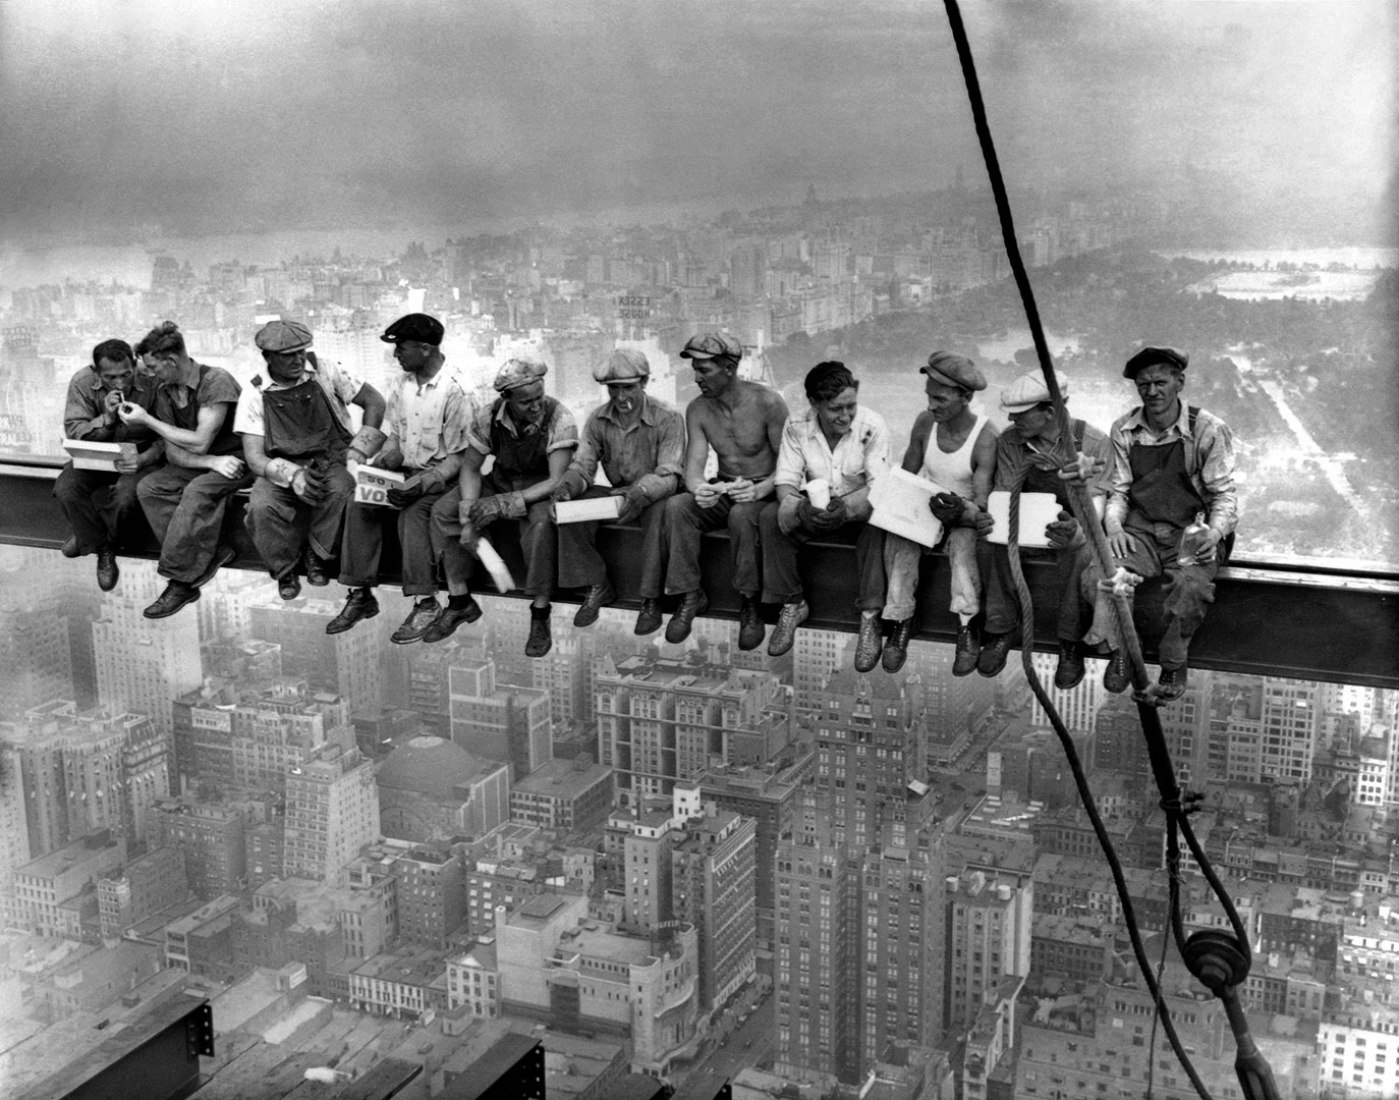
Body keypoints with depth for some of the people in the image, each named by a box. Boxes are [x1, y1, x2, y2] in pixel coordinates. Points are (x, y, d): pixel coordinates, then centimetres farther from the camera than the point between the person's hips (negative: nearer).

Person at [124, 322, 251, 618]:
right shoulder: (164, 391, 3)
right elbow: (173, 453, -1)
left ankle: (180, 582, -26)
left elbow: (199, 443, -22)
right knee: (148, 487, -15)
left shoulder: (216, 380, -19)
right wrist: (212, 461, -21)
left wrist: (147, 420, -16)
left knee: (197, 491, -33)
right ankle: (212, 554, -20)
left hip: (238, 459, -7)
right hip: (201, 463, 7)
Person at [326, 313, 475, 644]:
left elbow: (459, 457, -15)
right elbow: (394, 435, 15)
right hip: (405, 470, 7)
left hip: (441, 477, -7)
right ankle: (361, 595, -12)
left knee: (413, 512, -33)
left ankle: (426, 603, -26)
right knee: (358, 505, -16)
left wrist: (421, 482, -27)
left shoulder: (455, 392, -16)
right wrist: (385, 457, -8)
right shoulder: (402, 383, 6)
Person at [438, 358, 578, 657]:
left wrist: (507, 503, -36)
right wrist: (468, 519, -19)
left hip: (541, 488, -4)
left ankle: (540, 616, -28)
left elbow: (557, 481, -27)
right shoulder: (487, 417, -13)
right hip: (500, 480, 4)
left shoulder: (559, 419, -25)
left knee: (541, 522, -39)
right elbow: (470, 468, -4)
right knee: (443, 512, -16)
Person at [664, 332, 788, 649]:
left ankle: (749, 604, -22)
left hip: (763, 491, -4)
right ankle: (690, 596, -15)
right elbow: (693, 467, -8)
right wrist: (699, 489, -34)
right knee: (676, 506, -25)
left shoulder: (767, 403, -16)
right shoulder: (698, 410, -2)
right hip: (722, 491, 4)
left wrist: (759, 490, -35)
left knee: (741, 514, -38)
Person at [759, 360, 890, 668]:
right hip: (814, 509, 3)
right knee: (770, 517, -25)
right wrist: (800, 507, -39)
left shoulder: (872, 426, -19)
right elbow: (785, 481, -14)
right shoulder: (797, 427, -12)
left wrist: (846, 508, -44)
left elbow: (879, 486, -23)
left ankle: (870, 618, -29)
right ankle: (792, 605, -10)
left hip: (859, 508, -2)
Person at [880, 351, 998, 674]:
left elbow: (982, 507, -22)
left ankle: (967, 629, -31)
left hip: (965, 514, -4)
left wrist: (961, 512, -44)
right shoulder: (925, 422, -6)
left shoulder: (985, 437, -20)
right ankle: (901, 621, -21)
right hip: (926, 506, 4)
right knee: (898, 537, -28)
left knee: (964, 541, -37)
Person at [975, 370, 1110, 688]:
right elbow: (1002, 494, -3)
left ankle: (1071, 644, -22)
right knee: (999, 545, -31)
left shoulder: (1093, 443, -16)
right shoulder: (1010, 441, -6)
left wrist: (1075, 530, -46)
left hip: (1075, 528, -3)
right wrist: (987, 518, -29)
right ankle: (1001, 629, -15)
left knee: (1078, 552, -38)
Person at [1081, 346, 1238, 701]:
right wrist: (1114, 526, -11)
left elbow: (1224, 495, -3)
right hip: (1139, 530, 3)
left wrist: (1214, 532, -23)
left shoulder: (1209, 431, -5)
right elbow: (1117, 491, 10)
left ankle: (1174, 665, -8)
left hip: (1191, 533, -2)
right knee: (1099, 576, -28)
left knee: (1192, 585, -35)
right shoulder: (1124, 431, 5)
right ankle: (1119, 651, -2)